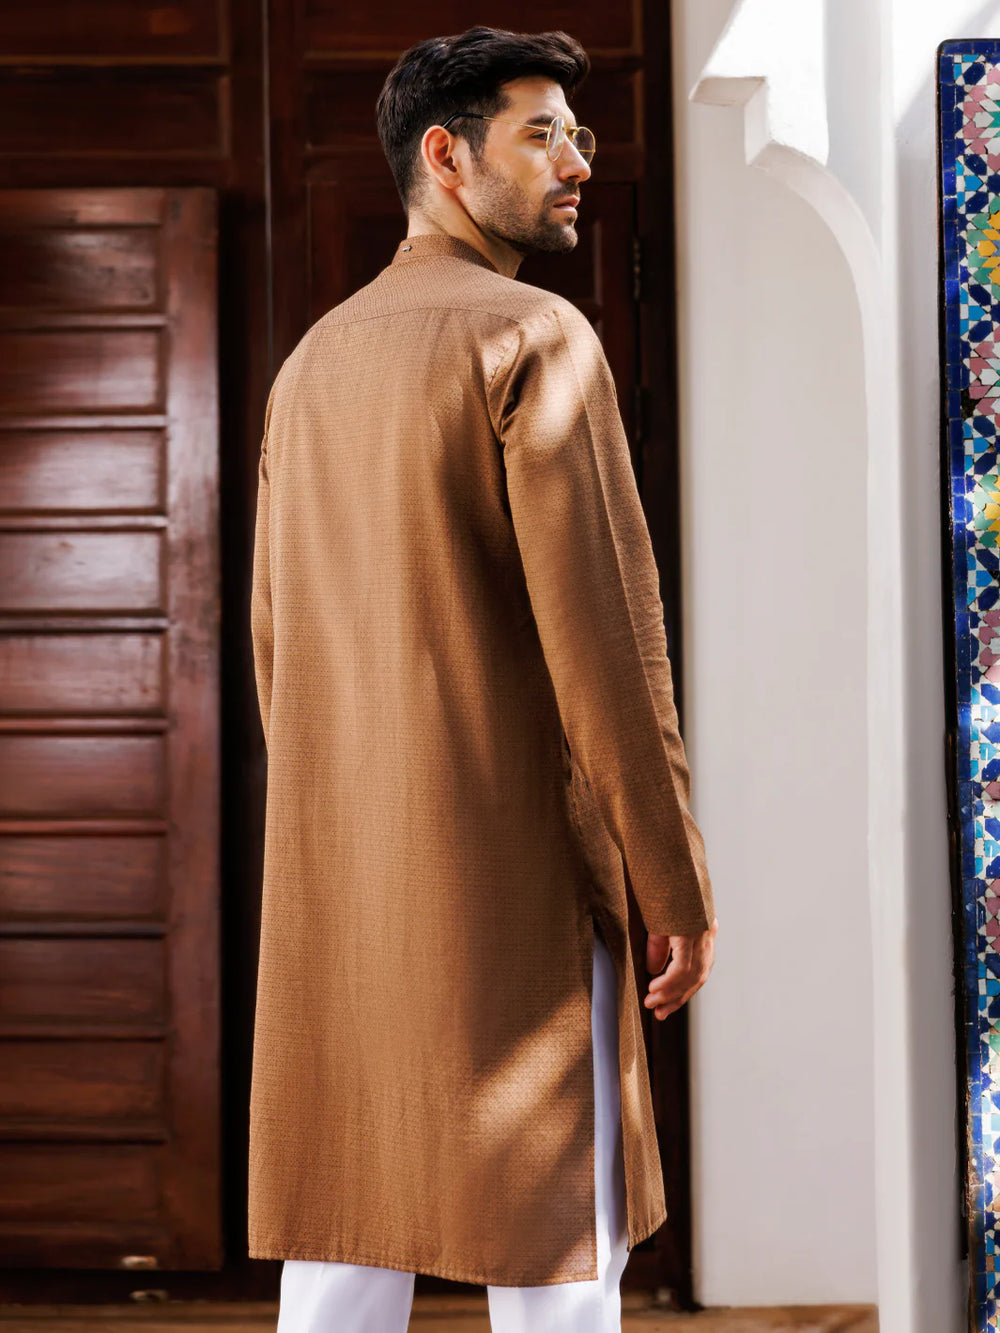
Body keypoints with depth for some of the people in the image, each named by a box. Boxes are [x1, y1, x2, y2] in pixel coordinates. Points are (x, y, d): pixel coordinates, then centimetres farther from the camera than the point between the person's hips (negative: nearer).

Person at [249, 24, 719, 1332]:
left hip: (337, 878, 7)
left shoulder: (312, 365, 15)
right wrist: (682, 888, -11)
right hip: (514, 869, -7)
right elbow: (605, 631, -16)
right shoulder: (540, 339, -10)